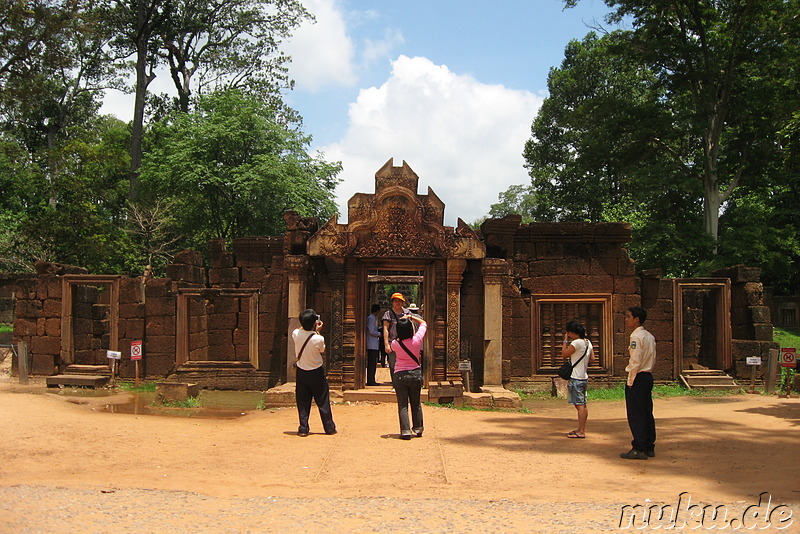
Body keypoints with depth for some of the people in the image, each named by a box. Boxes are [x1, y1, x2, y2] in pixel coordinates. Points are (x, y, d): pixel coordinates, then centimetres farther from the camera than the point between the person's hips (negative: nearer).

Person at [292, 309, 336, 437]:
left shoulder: (296, 334, -14)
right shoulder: (318, 339, -22)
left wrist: (305, 325, 15)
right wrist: (318, 331, -1)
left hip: (301, 372, 2)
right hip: (317, 373, -2)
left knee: (302, 402, 10)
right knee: (323, 402, 9)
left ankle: (303, 429, 9)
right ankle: (329, 428, 17)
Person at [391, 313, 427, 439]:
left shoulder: (395, 344, -14)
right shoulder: (417, 340, -12)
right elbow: (423, 323, 4)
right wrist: (411, 317, 5)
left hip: (400, 375, -2)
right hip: (415, 373, 2)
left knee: (402, 405, 3)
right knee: (416, 403, 16)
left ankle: (406, 431, -3)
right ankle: (418, 429, 25)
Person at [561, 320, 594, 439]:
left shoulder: (576, 342, -16)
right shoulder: (588, 342, 11)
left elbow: (564, 354, -9)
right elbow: (592, 359, 12)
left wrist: (565, 341, -1)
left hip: (576, 378, -9)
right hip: (584, 377, 9)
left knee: (579, 404, -8)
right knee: (582, 404, 13)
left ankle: (581, 432, -7)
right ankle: (581, 429, 20)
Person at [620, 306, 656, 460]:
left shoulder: (636, 336, -15)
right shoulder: (649, 336, 12)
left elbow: (635, 361, -20)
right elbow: (652, 359, 15)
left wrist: (630, 381, -14)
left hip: (637, 377, -9)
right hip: (648, 377, 9)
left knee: (635, 415, -3)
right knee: (647, 413, 13)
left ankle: (639, 449, -1)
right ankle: (649, 447, 18)